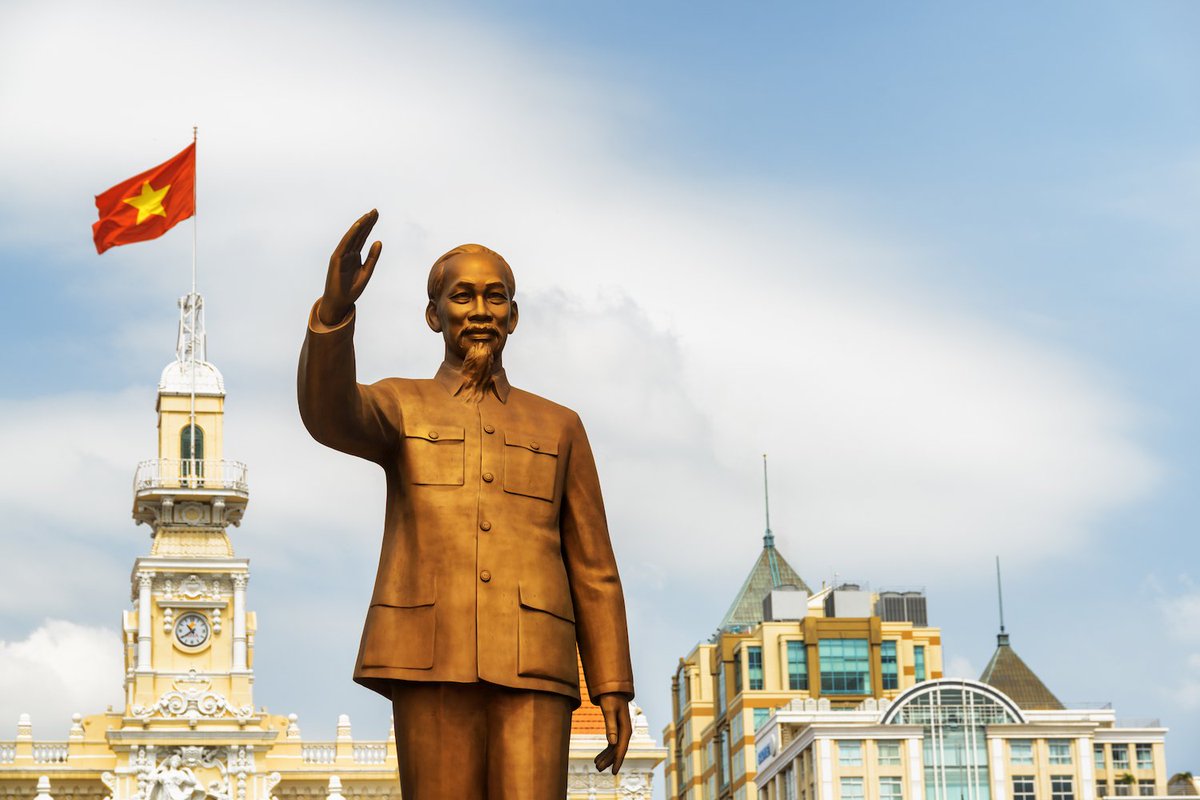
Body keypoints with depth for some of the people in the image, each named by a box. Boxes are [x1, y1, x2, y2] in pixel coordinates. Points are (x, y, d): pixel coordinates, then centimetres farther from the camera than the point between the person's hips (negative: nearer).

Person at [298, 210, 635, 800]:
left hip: (530, 667, 1)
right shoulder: (399, 407, 15)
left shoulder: (558, 428, 20)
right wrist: (335, 305, -29)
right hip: (431, 662, -1)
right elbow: (329, 415, -11)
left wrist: (613, 688, 5)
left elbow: (593, 570, 17)